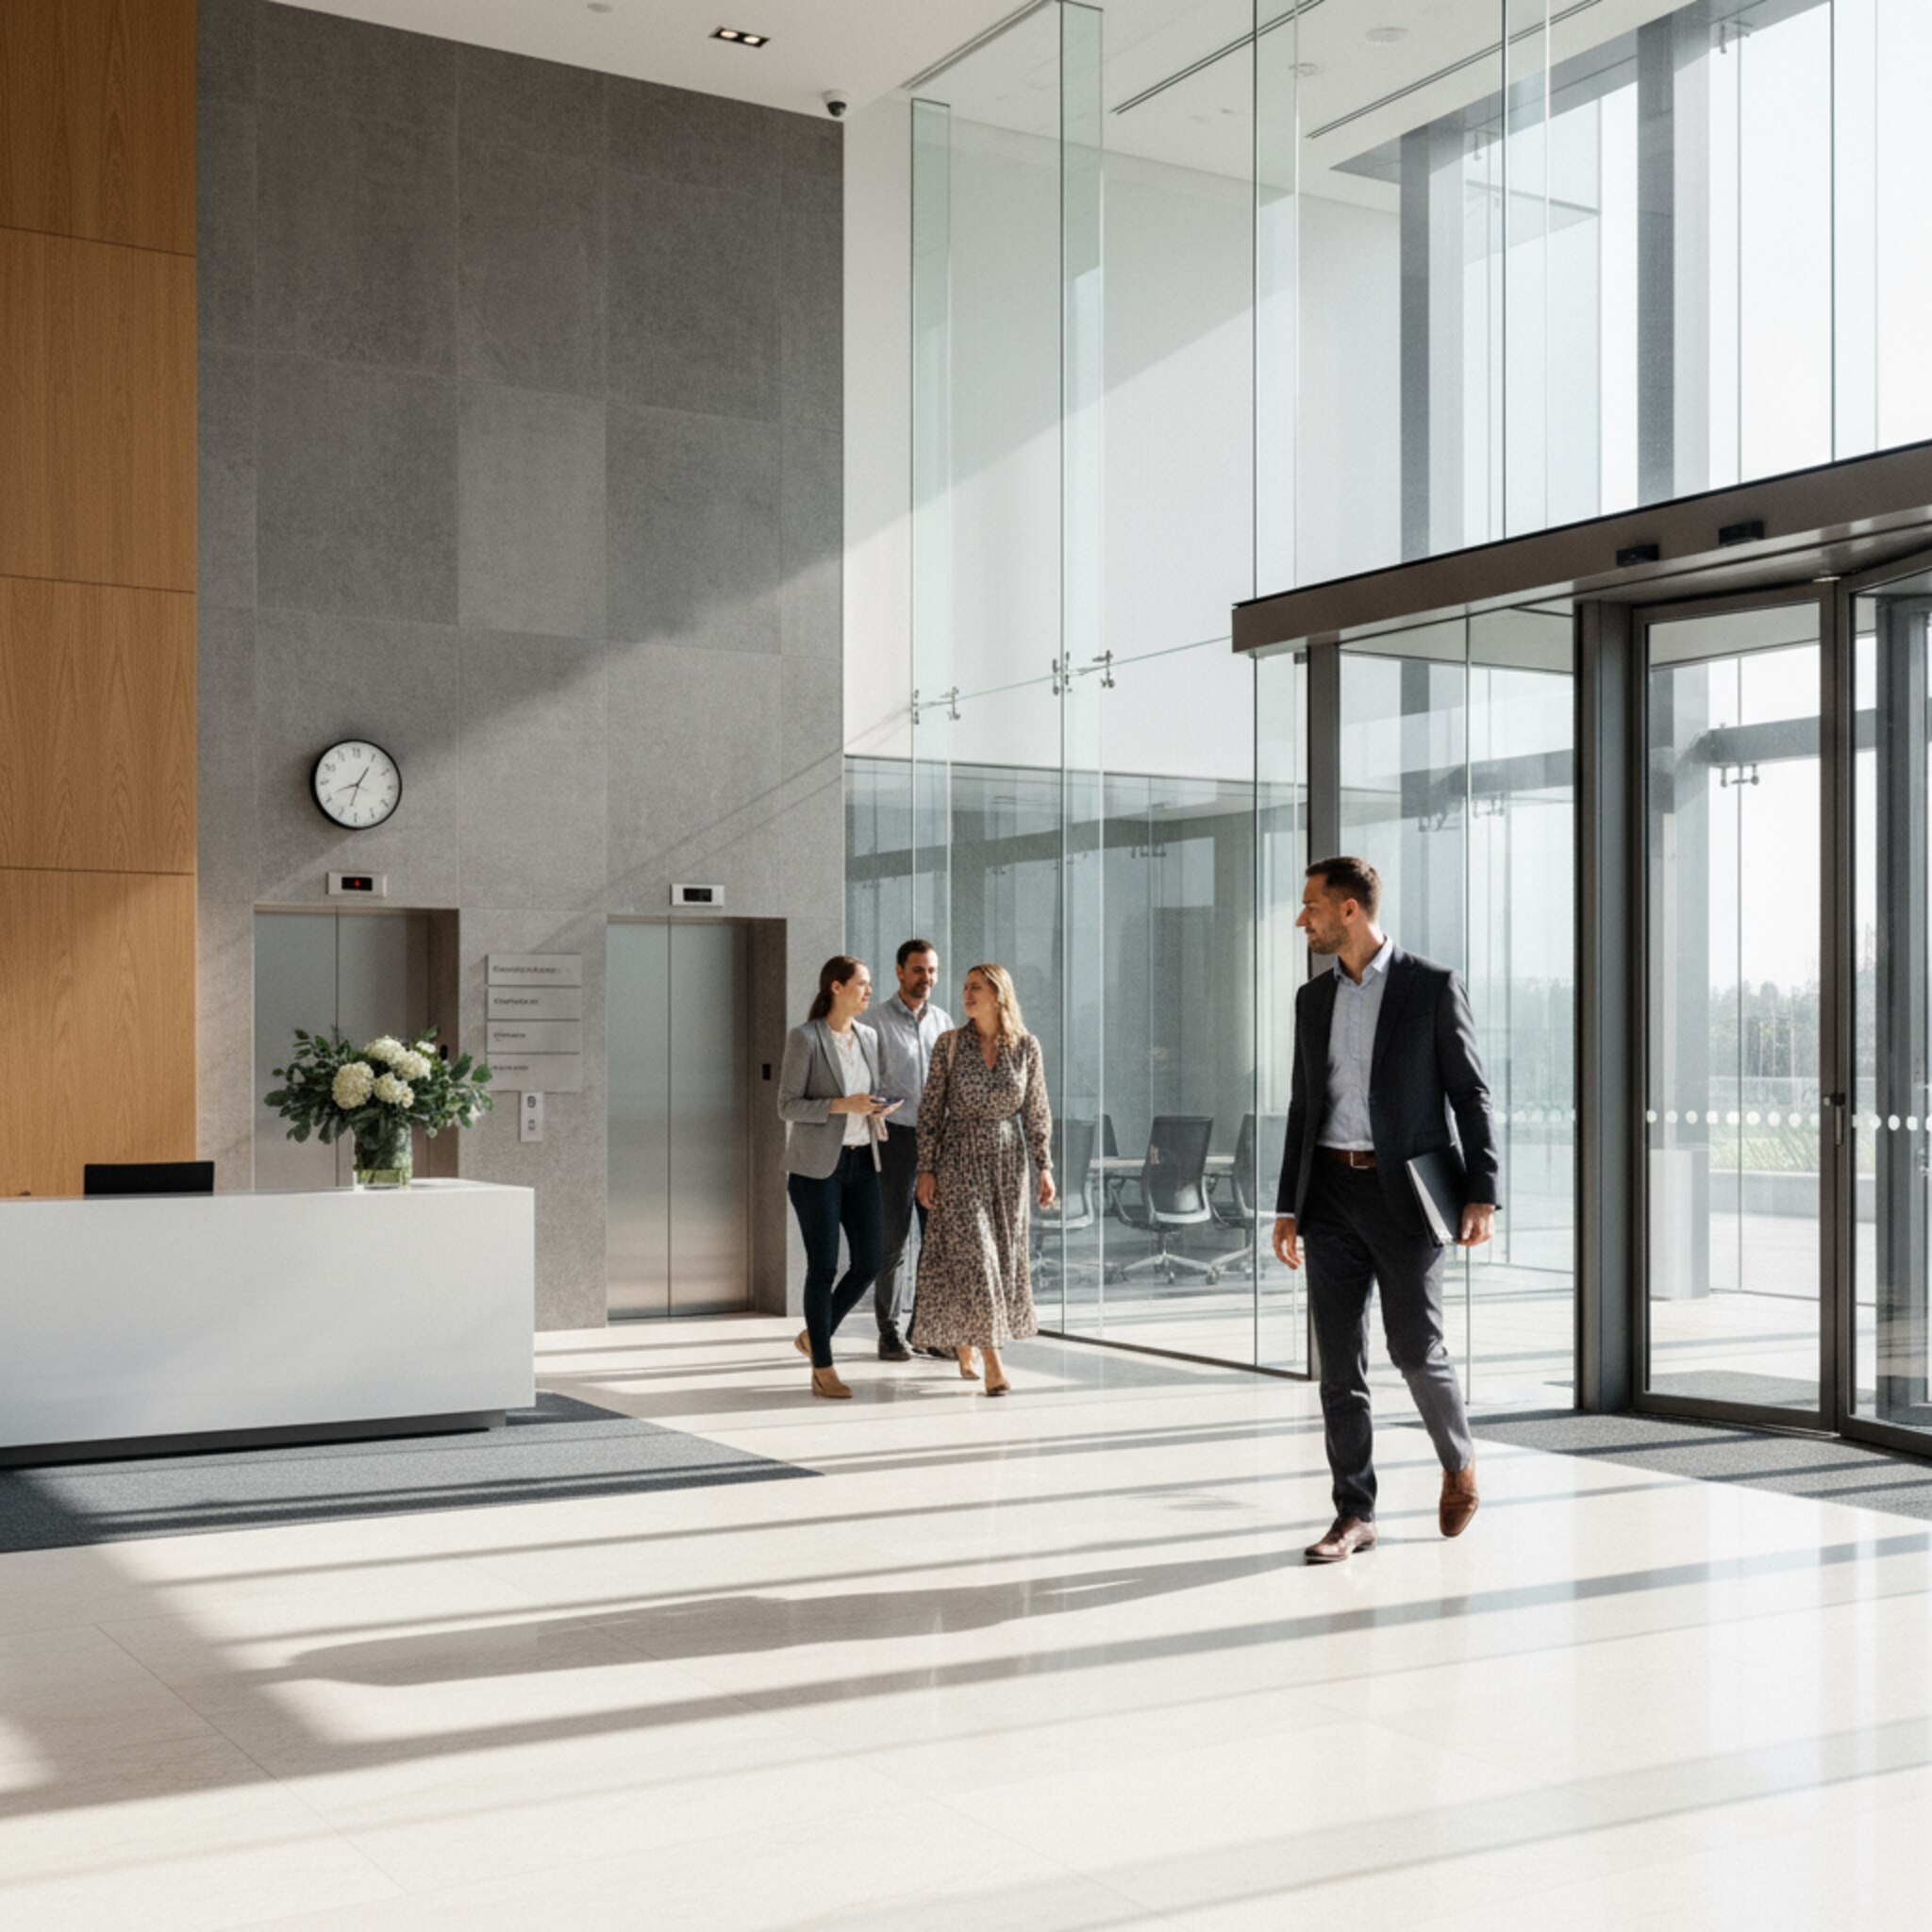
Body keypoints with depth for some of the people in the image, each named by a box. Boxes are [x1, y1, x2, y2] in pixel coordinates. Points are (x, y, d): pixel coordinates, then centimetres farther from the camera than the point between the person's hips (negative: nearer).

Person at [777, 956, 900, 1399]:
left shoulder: (869, 1037, 10)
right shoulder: (804, 1038, -9)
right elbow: (788, 1106, -11)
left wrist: (878, 1107, -3)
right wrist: (842, 1105, -22)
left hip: (861, 1162, 6)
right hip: (817, 1166, -6)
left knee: (868, 1262, 4)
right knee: (823, 1266, -3)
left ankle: (815, 1334, 27)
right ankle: (823, 1369, 7)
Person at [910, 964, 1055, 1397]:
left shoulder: (1026, 1047, -1)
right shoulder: (950, 1044, -4)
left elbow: (1036, 1112, 4)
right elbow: (930, 1109, -2)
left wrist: (1045, 1168, -1)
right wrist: (926, 1170, -6)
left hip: (1007, 1159, 3)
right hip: (960, 1158, -2)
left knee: (1003, 1255, 8)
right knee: (971, 1255, -10)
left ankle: (965, 1342, 30)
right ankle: (992, 1362, -9)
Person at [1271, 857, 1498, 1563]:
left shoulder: (1433, 986, -4)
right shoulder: (1313, 998, 11)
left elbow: (1470, 1095, -4)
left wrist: (1481, 1195, -11)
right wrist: (1288, 1207, 11)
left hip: (1406, 1195, -5)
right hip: (1332, 1195, 5)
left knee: (1416, 1349, -4)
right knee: (1340, 1361, 4)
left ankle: (1459, 1461, 25)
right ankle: (1354, 1514, 11)